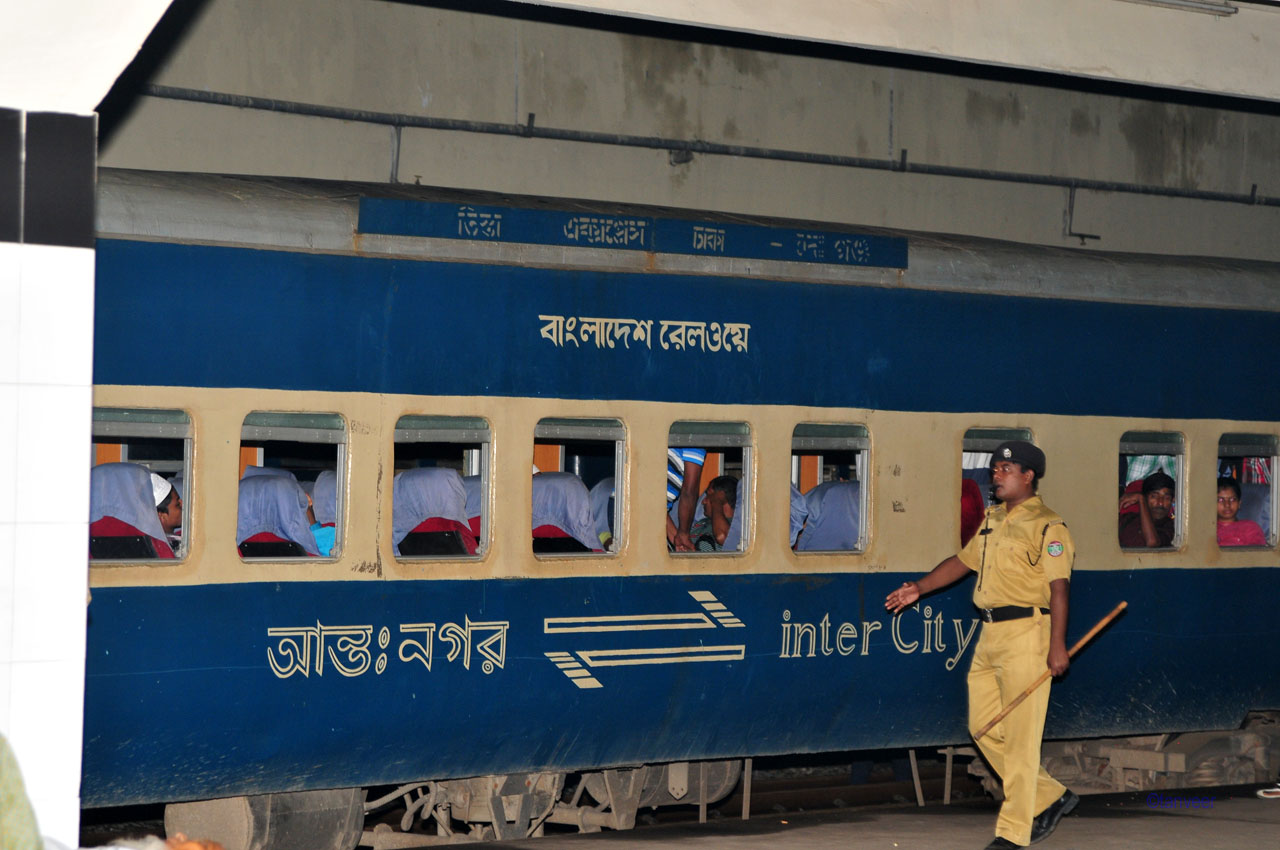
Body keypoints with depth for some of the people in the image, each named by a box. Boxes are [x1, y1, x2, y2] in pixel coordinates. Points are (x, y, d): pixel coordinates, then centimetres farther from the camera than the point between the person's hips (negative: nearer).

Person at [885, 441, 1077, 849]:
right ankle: (1049, 798, 22)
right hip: (990, 635, 9)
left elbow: (1058, 587, -16)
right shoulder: (992, 520, 17)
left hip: (1026, 632, -9)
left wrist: (1057, 645, -23)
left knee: (1020, 735, -6)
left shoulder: (1047, 526, -9)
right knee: (983, 727, 11)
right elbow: (964, 560, 28)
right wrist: (919, 588, 22)